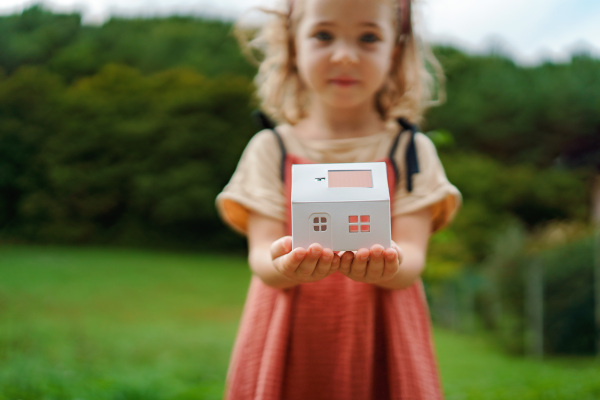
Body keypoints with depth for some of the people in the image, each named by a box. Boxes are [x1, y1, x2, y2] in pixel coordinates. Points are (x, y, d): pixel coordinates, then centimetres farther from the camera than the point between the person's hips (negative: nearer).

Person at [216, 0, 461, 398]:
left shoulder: (410, 150, 1)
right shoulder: (270, 149, 1)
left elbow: (412, 258, -9)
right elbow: (261, 258, -8)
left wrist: (385, 265, -31)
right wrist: (285, 266, -30)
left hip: (380, 343, 0)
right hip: (290, 346, 0)